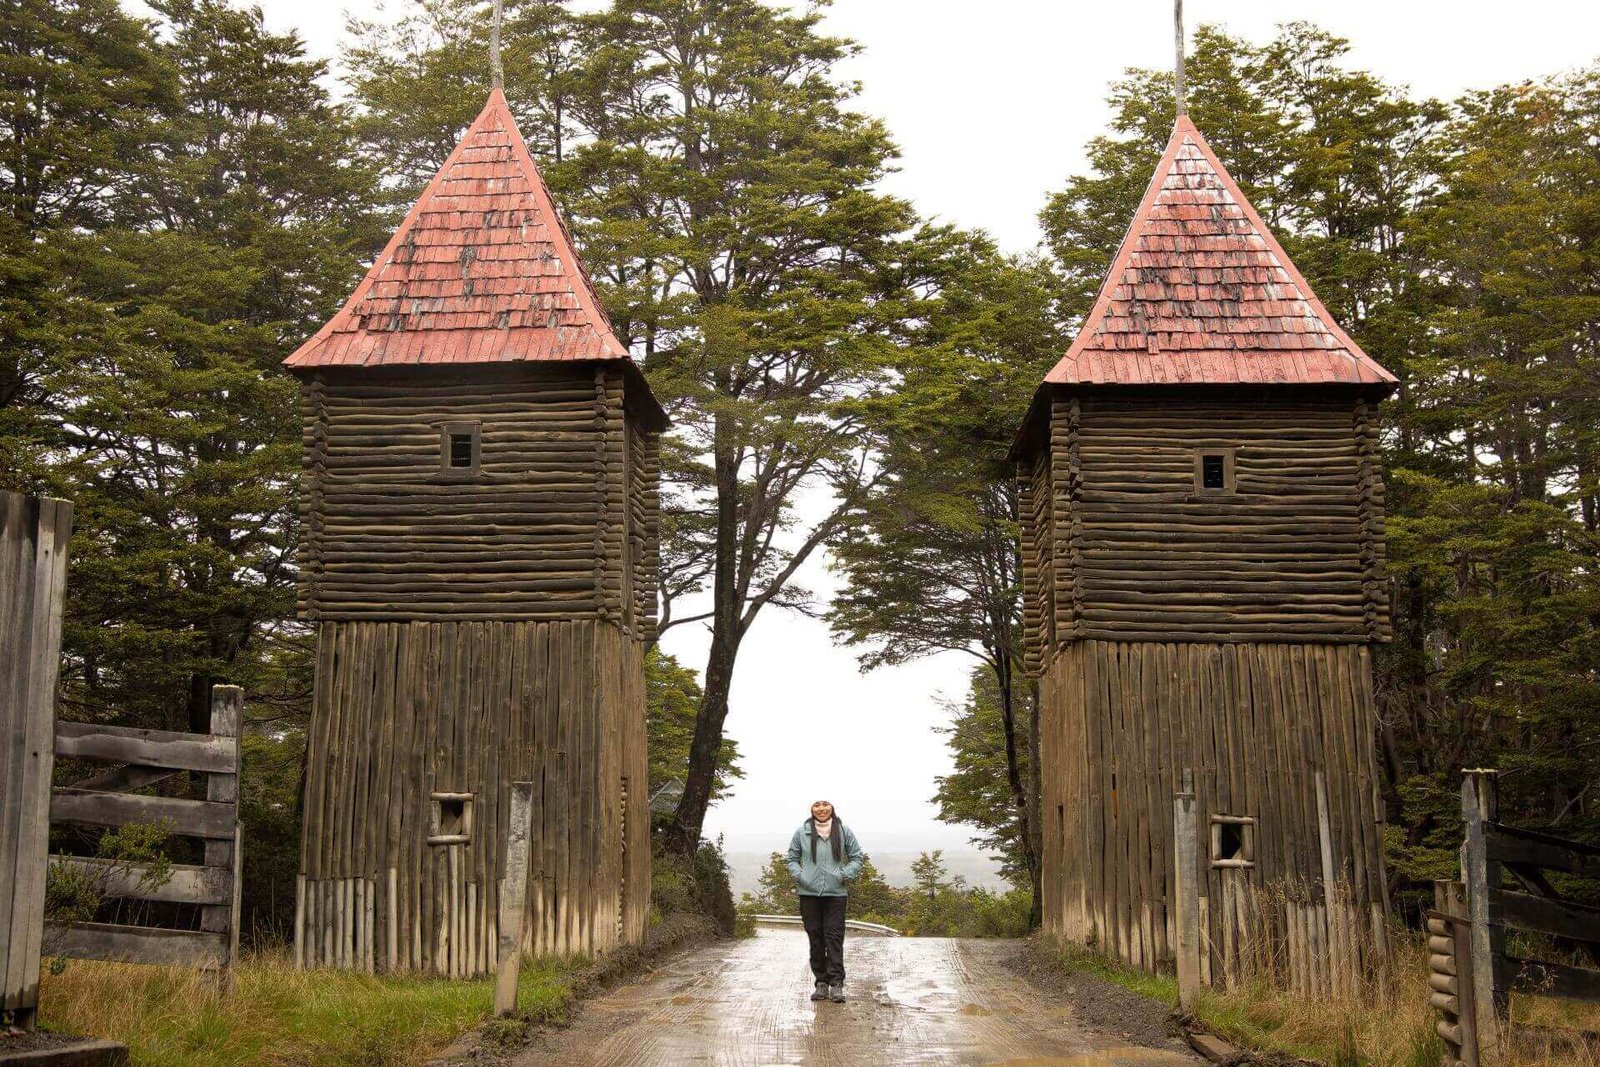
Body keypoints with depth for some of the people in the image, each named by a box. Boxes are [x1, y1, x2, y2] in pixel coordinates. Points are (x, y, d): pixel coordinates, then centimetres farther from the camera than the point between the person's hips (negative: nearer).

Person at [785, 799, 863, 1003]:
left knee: (834, 936, -6)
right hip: (809, 893, 1)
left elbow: (856, 857, 12)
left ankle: (836, 983, -5)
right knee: (815, 937, 5)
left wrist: (845, 874, -3)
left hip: (835, 893, -1)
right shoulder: (802, 832, 4)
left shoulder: (843, 831, 5)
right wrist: (799, 876, -4)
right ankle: (821, 982, 12)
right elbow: (792, 858, 13)